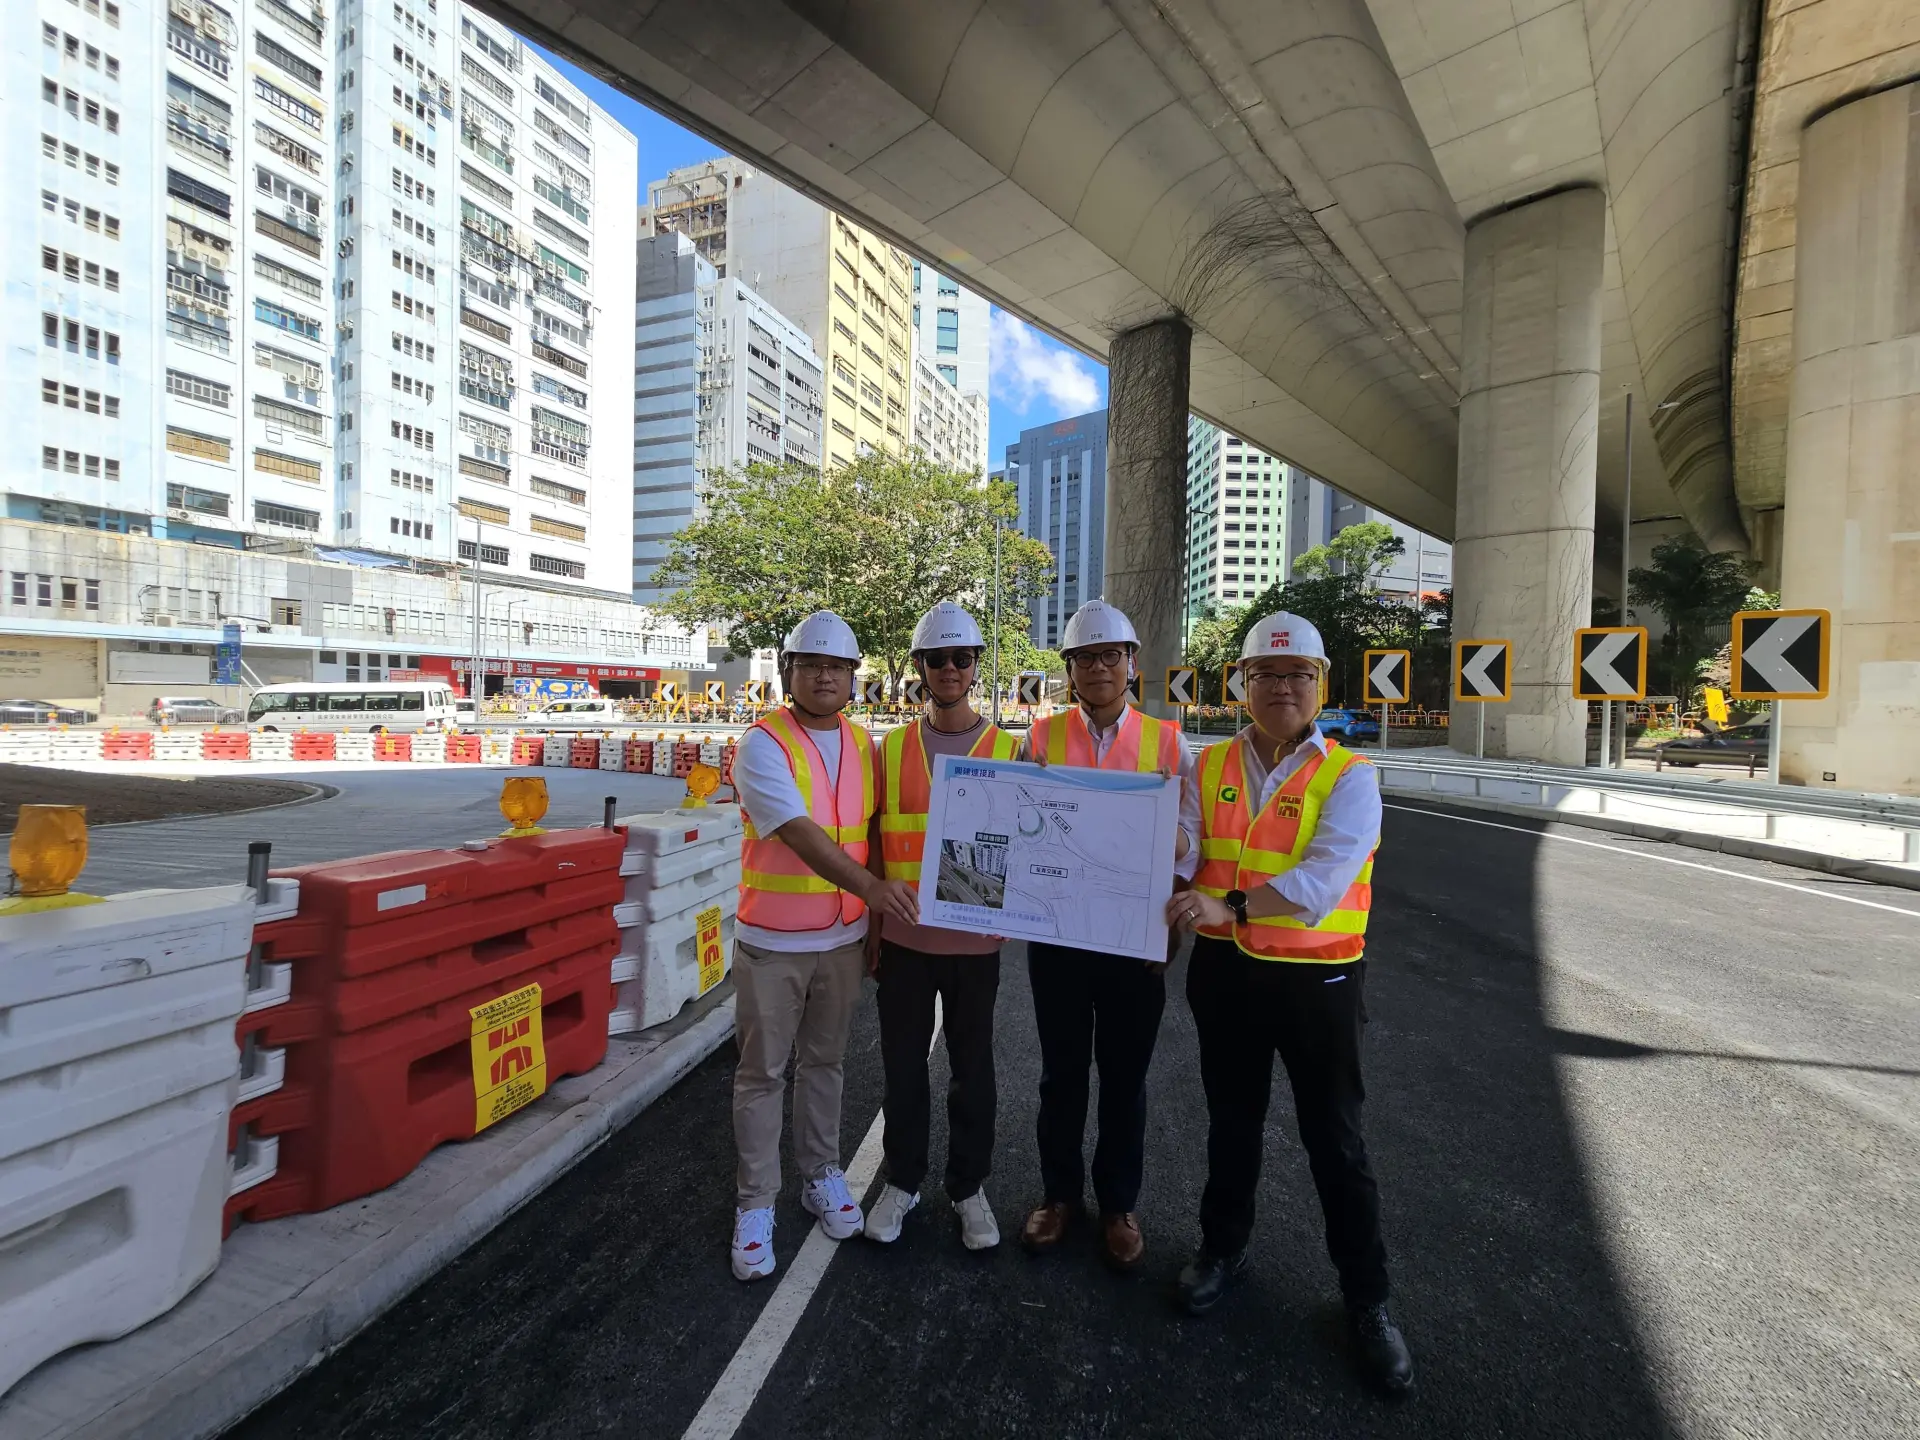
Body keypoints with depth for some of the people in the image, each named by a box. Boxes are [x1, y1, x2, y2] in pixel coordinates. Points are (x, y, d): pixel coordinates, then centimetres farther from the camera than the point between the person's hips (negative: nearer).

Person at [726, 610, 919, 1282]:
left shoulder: (862, 743, 4)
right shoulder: (764, 743, -13)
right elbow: (798, 832, -25)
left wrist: (876, 922, 12)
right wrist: (870, 885, -36)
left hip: (843, 937, 5)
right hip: (773, 942, -4)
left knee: (824, 1062, 19)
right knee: (762, 1073, 9)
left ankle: (822, 1175, 37)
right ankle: (755, 1204, 26)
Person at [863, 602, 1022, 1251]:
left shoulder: (1007, 750, -1)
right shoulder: (892, 748, 2)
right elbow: (874, 839, 5)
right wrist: (872, 921, 3)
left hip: (975, 938, -1)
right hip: (904, 935, 1)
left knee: (972, 1070, 14)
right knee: (902, 1064, 15)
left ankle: (969, 1187, 35)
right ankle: (902, 1180, 37)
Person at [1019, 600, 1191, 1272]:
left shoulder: (1165, 740, 0)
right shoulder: (1042, 736, 0)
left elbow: (1188, 838, 0)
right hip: (1057, 931, 0)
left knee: (1125, 1077, 14)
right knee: (1062, 1071, 15)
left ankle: (1119, 1204, 36)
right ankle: (1060, 1192, 37)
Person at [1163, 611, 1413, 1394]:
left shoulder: (1349, 777, -10)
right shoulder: (1210, 768, 0)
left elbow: (1322, 881, -24)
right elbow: (1177, 857, -8)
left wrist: (1229, 906, -33)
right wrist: (1164, 911, -27)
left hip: (1318, 977, -2)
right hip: (1225, 970, 3)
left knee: (1335, 1139, 14)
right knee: (1231, 1120, 21)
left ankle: (1367, 1298, 36)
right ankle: (1222, 1246, 44)